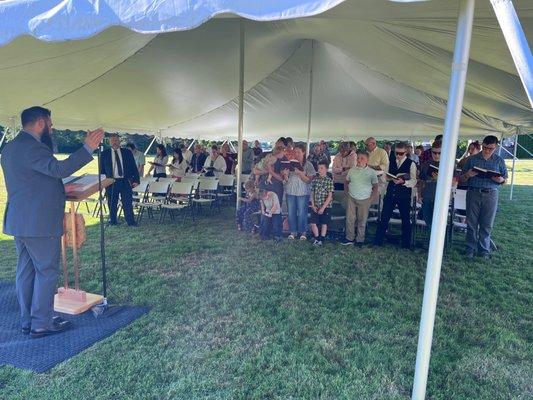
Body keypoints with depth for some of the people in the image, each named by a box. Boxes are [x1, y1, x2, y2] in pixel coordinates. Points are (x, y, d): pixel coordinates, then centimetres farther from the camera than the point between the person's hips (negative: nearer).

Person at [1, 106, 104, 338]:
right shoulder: (32, 147, -17)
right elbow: (59, 169, -32)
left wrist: (60, 188, 33)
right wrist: (88, 148, -33)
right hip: (40, 223, -10)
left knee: (25, 271, 15)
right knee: (47, 271, 0)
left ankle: (27, 321, 25)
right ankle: (41, 324, 8)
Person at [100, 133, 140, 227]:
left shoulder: (127, 152, 8)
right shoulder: (104, 154, 8)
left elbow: (134, 167, 7)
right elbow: (101, 169, 10)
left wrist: (136, 180, -2)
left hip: (125, 182, 0)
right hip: (111, 182, 0)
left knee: (128, 203, -2)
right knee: (112, 203, 6)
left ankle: (131, 221, 4)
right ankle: (112, 221, 19)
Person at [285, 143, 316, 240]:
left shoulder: (308, 164, -3)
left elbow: (309, 180, -10)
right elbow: (287, 179, 9)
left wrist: (299, 173, -21)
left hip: (302, 192, -3)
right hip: (290, 191, 3)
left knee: (302, 213, 3)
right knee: (291, 213, 9)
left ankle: (303, 232, 18)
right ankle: (293, 231, 23)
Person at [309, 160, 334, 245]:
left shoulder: (329, 180, -8)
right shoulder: (315, 180, 3)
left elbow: (330, 195, -11)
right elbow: (312, 193, 7)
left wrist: (323, 207, -15)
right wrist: (313, 205, -4)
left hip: (325, 206, -3)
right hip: (315, 206, 3)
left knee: (324, 224, 8)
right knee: (313, 223, 1)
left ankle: (321, 240, 21)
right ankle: (317, 238, 19)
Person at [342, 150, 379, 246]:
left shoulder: (372, 172, -5)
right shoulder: (352, 170, 3)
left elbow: (375, 186, 0)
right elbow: (347, 181, 17)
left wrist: (372, 198, -6)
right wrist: (347, 191, 6)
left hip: (364, 199, -2)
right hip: (351, 198, 3)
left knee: (362, 220, 6)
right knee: (350, 219, 4)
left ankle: (360, 240, 17)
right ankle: (349, 238, 15)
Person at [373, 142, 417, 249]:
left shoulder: (411, 164, -5)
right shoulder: (392, 162, 9)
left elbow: (413, 182, -9)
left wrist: (403, 181, -26)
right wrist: (391, 178, -7)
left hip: (404, 195, -3)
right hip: (391, 193, 3)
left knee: (405, 219, 8)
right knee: (384, 217, 4)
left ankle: (406, 244, 22)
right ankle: (377, 241, 13)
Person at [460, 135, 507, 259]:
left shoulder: (499, 161, 10)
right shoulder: (472, 159, 7)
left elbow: (505, 179, 12)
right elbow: (462, 179, 10)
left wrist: (500, 179, -11)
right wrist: (468, 175, -13)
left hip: (491, 194, 0)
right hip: (473, 193, 0)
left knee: (486, 225, 3)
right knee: (471, 223, 3)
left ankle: (484, 250, 14)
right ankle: (471, 249, 13)